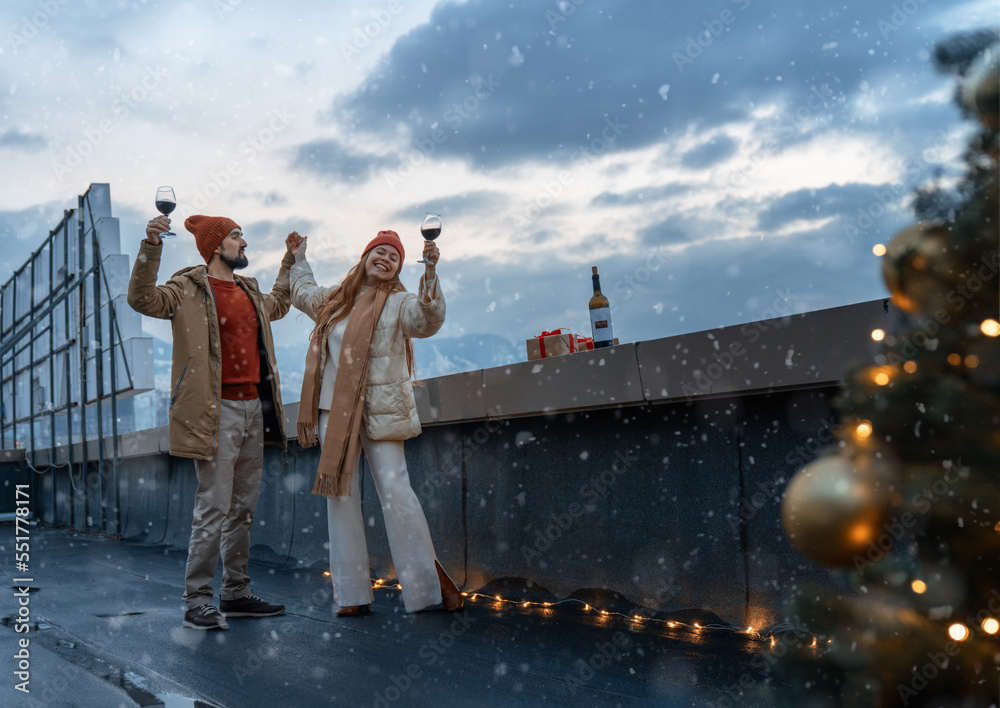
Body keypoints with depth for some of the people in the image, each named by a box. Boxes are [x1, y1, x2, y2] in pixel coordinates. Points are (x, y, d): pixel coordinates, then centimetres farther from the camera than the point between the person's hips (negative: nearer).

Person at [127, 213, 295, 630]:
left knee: (243, 508, 12)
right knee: (213, 508, -10)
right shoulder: (189, 290, -3)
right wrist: (151, 247, -30)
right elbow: (143, 299, -20)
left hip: (254, 408, 8)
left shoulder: (251, 294, 19)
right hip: (218, 412, -8)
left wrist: (290, 260, 40)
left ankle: (236, 594, 20)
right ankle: (197, 601, -3)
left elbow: (279, 304, 41)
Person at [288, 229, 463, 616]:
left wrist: (430, 272, -32)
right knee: (339, 495, 3)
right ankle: (353, 594, 8)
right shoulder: (336, 299, 16)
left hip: (380, 411, -5)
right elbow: (303, 294, 39)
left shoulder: (398, 302, 1)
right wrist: (299, 258, 43)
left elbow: (428, 320, -22)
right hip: (334, 410, 5)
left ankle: (429, 582, 1)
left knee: (395, 491, -10)